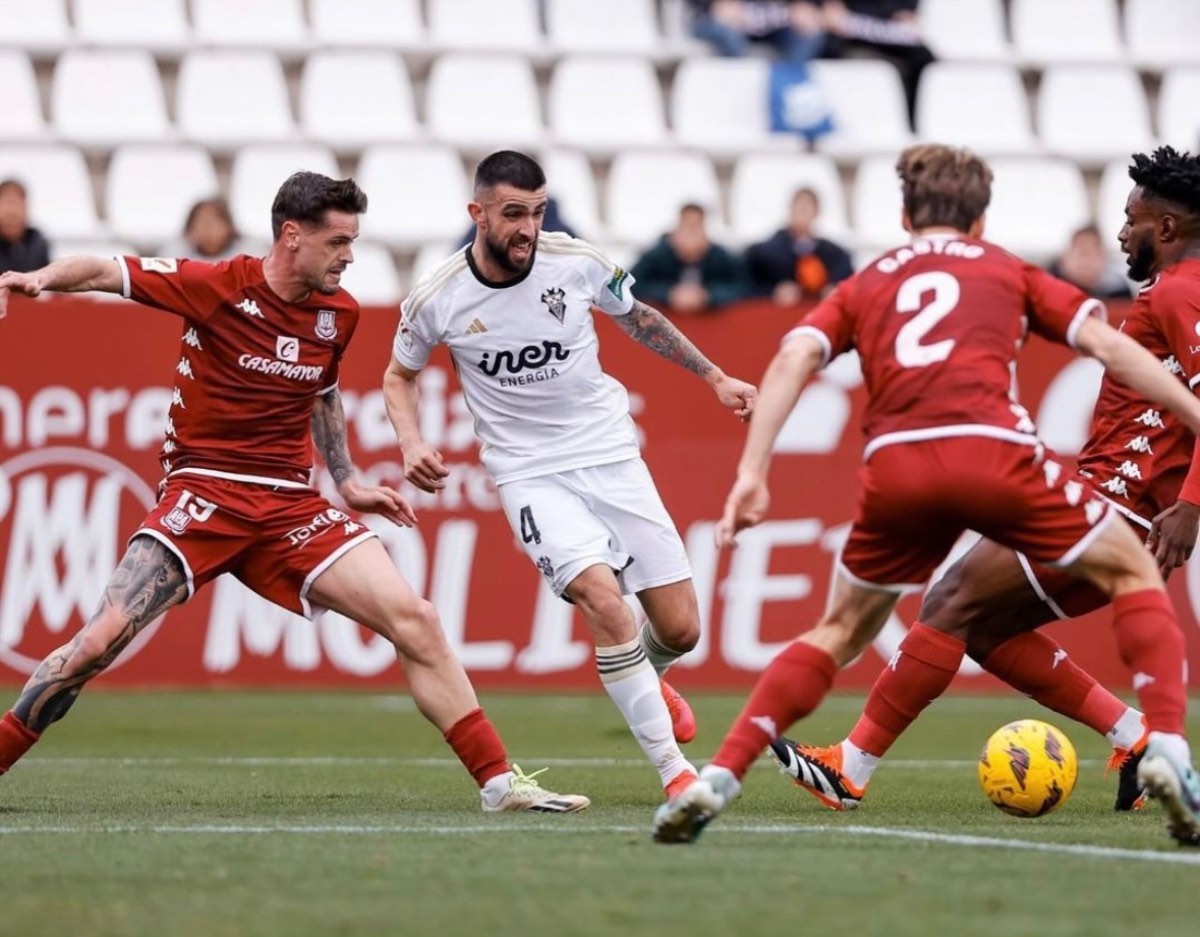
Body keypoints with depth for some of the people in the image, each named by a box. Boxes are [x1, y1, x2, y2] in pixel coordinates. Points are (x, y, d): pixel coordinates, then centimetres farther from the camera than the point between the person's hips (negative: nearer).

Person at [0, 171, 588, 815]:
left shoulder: (338, 313, 6)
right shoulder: (219, 287, -10)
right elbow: (107, 273, -12)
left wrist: (346, 482, 20)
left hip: (291, 507, 5)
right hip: (202, 494, -5)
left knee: (415, 622, -5)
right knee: (98, 642, -17)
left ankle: (498, 780, 2)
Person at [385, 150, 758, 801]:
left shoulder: (579, 264, -8)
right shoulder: (436, 301, -11)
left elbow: (638, 320, 14)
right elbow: (400, 374, 11)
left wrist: (714, 378, 17)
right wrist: (411, 442, -7)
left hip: (611, 456, 3)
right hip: (531, 474, -2)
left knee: (680, 631, 2)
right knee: (604, 599, -28)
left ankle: (644, 678, 42)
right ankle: (673, 770, -20)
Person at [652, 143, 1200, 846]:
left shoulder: (866, 285, 27)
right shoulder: (1009, 272, 24)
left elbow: (794, 358, 10)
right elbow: (1109, 345, 14)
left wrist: (752, 473, 4)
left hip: (895, 468, 2)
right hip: (993, 450, -2)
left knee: (842, 632, 23)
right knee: (1134, 573, 18)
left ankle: (718, 779, 8)